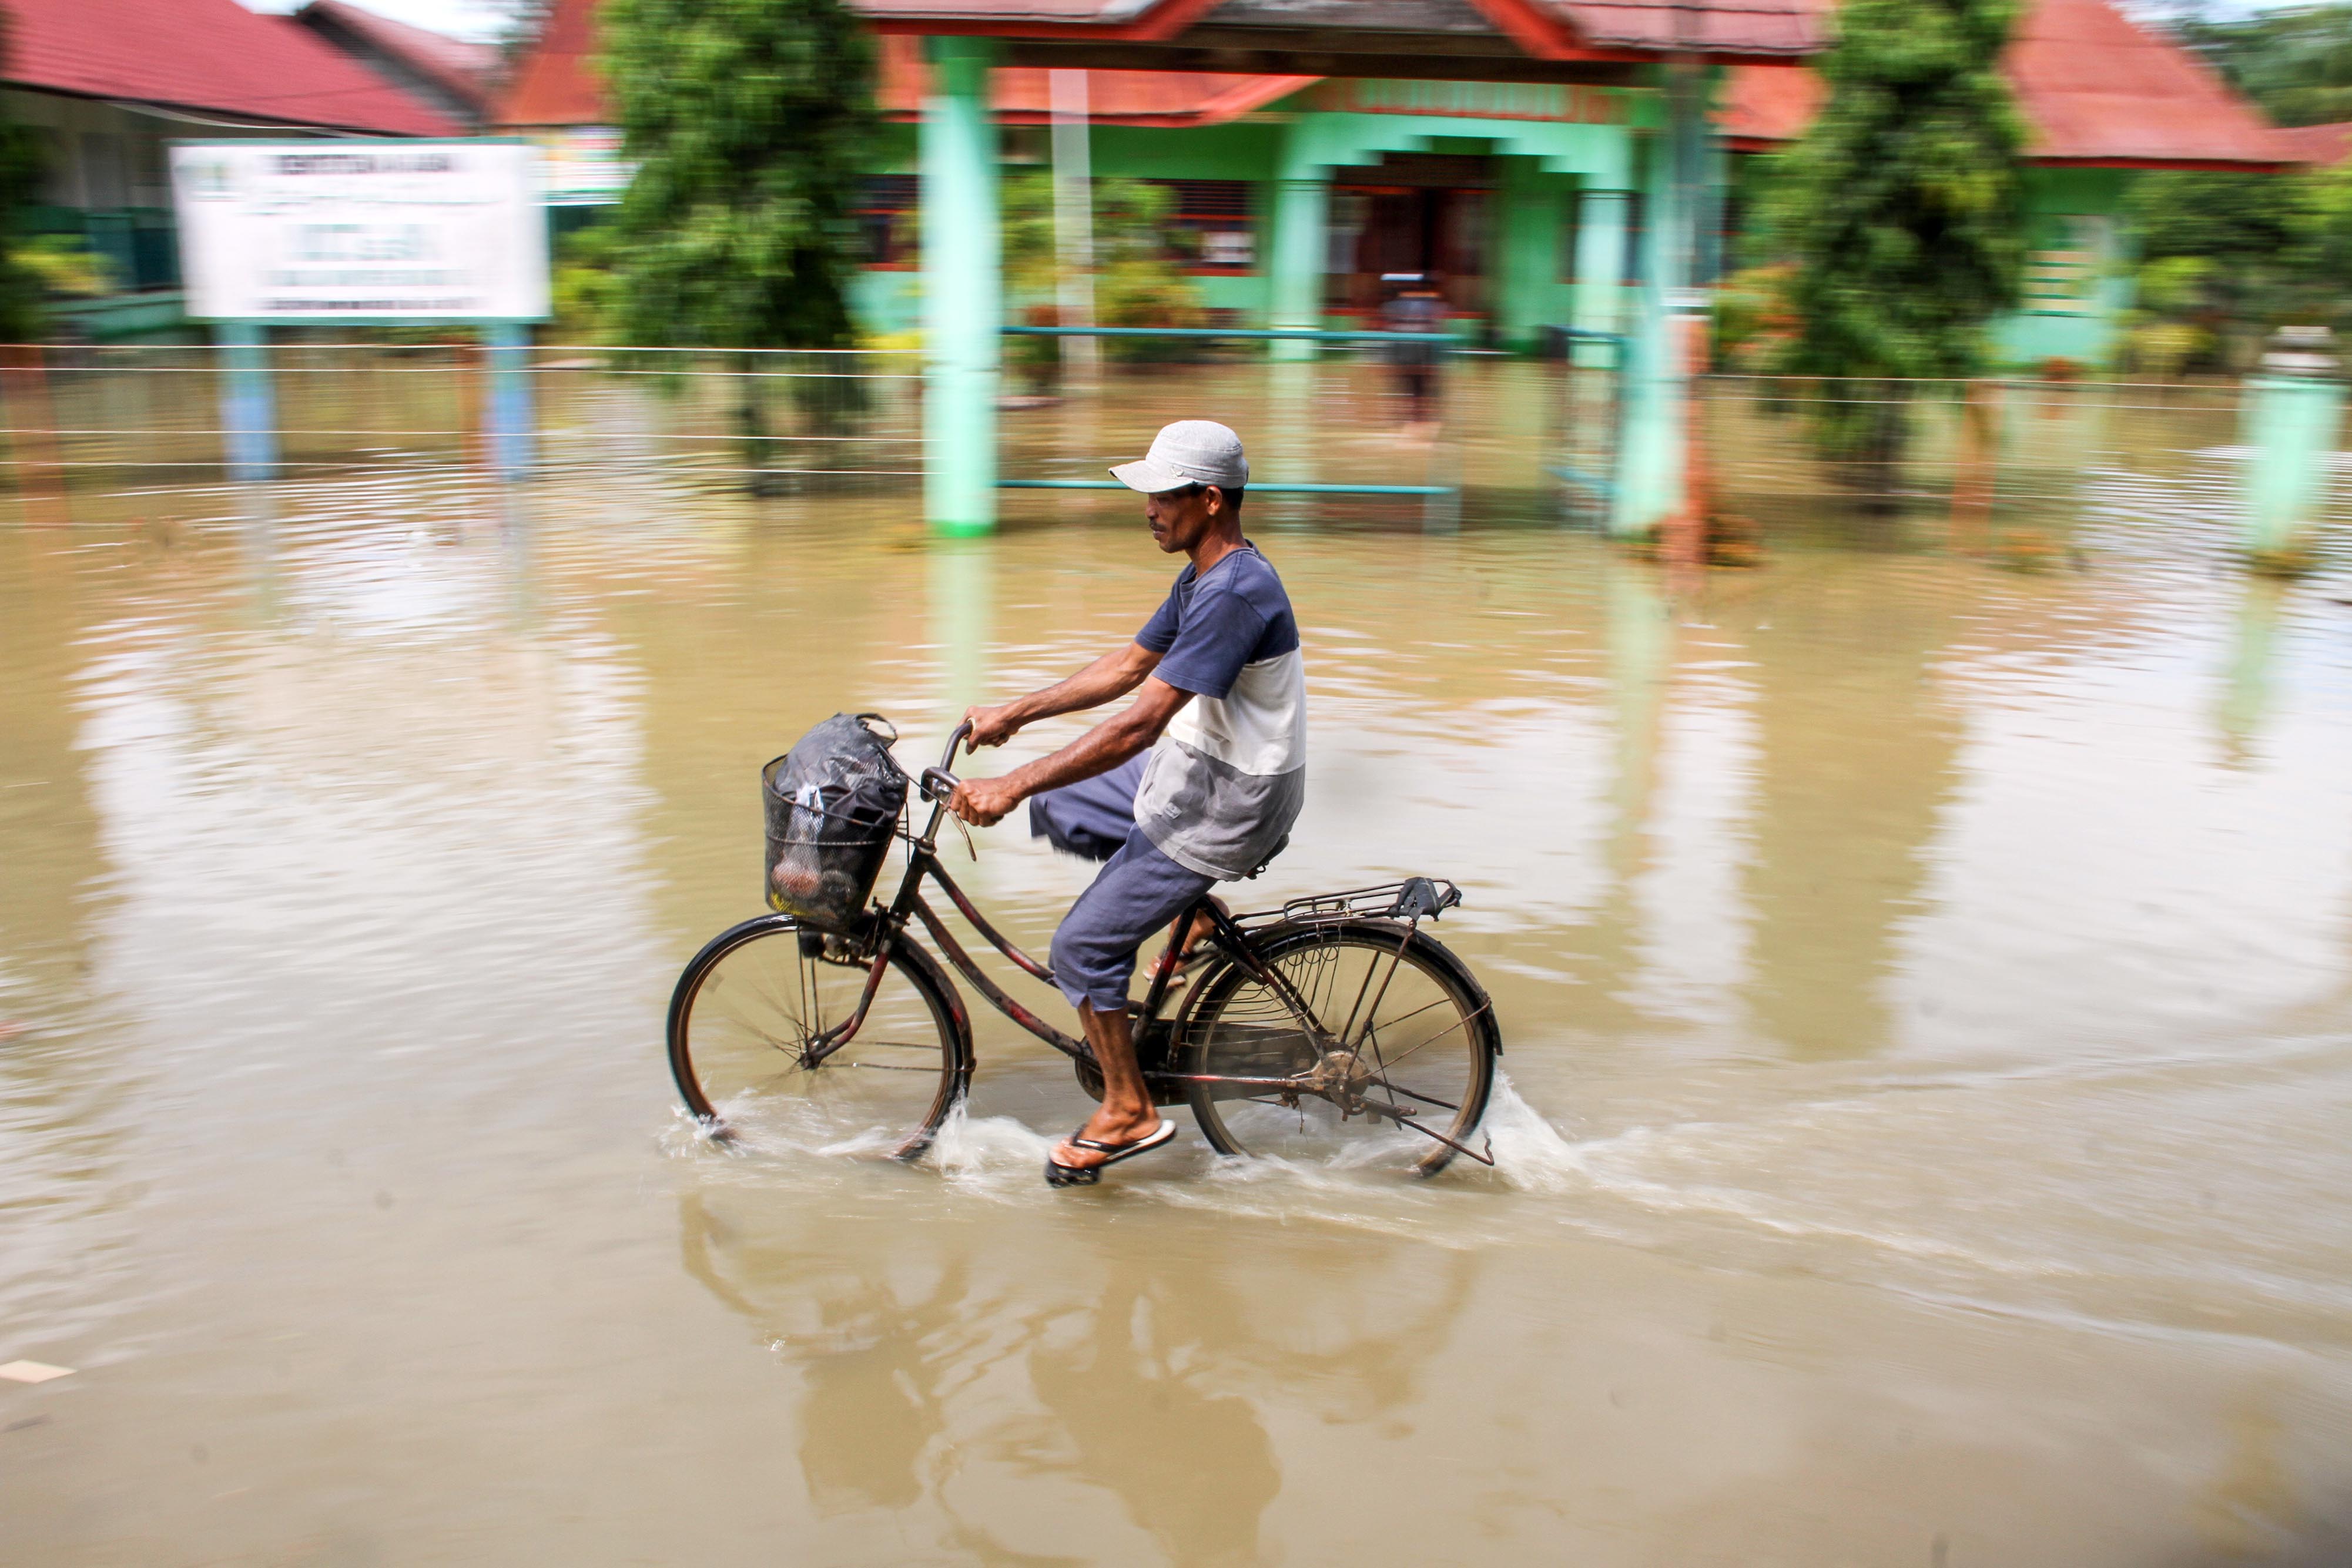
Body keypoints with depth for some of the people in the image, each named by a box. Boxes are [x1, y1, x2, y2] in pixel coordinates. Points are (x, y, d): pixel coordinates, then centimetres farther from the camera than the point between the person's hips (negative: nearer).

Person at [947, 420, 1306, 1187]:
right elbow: (1126, 667, 14)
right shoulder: (1201, 577, 6)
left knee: (1083, 946, -6)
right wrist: (1015, 713, 10)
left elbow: (1139, 722, -32)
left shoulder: (1235, 592, -27)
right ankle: (1191, 909, 21)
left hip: (1226, 804, -10)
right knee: (1056, 808, 16)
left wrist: (1013, 785, -30)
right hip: (1189, 770, 10)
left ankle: (1128, 1112, 12)